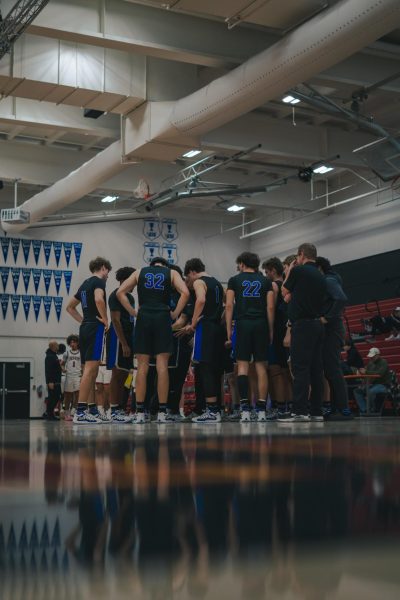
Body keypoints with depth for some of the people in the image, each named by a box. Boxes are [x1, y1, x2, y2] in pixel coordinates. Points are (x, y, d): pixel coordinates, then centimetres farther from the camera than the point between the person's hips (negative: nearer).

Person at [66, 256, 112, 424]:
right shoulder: (99, 281, -5)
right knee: (90, 369, -12)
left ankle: (92, 410, 16)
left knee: (91, 371, 12)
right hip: (96, 328, -9)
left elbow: (70, 306, 27)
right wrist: (105, 320, -15)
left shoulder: (85, 284, 20)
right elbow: (99, 299, -26)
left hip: (85, 328, 9)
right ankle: (80, 412, -17)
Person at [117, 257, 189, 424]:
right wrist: (174, 314, 2)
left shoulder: (139, 272, 16)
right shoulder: (171, 273, 12)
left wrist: (133, 312, 7)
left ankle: (140, 413, 3)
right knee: (162, 366, -1)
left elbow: (120, 292, 6)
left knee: (142, 367, 4)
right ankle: (161, 413, -2)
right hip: (162, 317, -1)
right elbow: (185, 293, -4)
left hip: (143, 318, 1)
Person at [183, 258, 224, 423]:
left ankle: (211, 411, -12)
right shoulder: (217, 283, 22)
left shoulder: (199, 282, -3)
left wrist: (193, 324, -15)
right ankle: (215, 408, 13)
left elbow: (201, 300, -21)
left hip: (205, 327, -8)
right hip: (218, 327, 8)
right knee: (214, 369, 10)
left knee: (205, 369, -8)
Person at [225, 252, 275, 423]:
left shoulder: (235, 280, 8)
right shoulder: (265, 281, 12)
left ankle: (245, 408, -11)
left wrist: (228, 330, 3)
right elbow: (270, 307, 5)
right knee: (261, 366, 3)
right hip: (261, 324, 2)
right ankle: (261, 410, 1)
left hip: (243, 323, -1)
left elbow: (229, 305, 1)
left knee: (242, 365, -1)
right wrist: (271, 330, 9)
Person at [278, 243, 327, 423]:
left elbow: (285, 293, 9)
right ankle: (316, 411, 8)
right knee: (316, 369, 7)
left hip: (303, 324, -8)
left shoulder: (299, 271, -5)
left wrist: (288, 274, 21)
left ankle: (300, 411, -14)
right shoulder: (321, 277, 16)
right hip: (318, 324, 8)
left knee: (300, 368, -10)